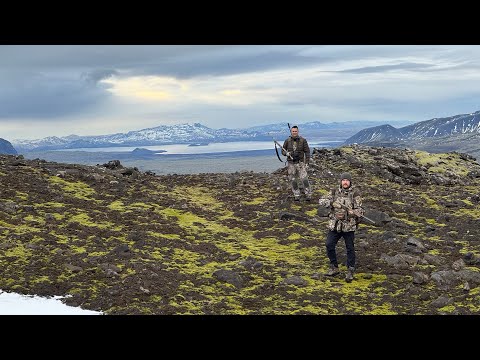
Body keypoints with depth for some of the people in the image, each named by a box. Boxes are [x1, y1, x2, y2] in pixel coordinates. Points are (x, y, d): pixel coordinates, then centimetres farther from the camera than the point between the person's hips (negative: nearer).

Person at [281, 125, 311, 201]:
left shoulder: (303, 140, -5)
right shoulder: (287, 141, -1)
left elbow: (307, 152, -1)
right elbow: (283, 151, 8)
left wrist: (307, 163, -7)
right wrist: (286, 153, -15)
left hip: (300, 163, -2)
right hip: (291, 164, 2)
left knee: (304, 179, -11)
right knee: (293, 181, 4)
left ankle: (308, 195, -2)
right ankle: (297, 196, 15)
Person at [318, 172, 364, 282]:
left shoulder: (355, 194, -4)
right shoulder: (334, 192, 5)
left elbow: (360, 210, -7)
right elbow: (321, 201, -2)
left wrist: (353, 212, -29)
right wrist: (332, 203, -20)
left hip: (349, 226, -3)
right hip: (334, 225, 3)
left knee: (350, 248, 2)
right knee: (329, 245, 0)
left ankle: (350, 272, 14)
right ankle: (334, 268, 15)